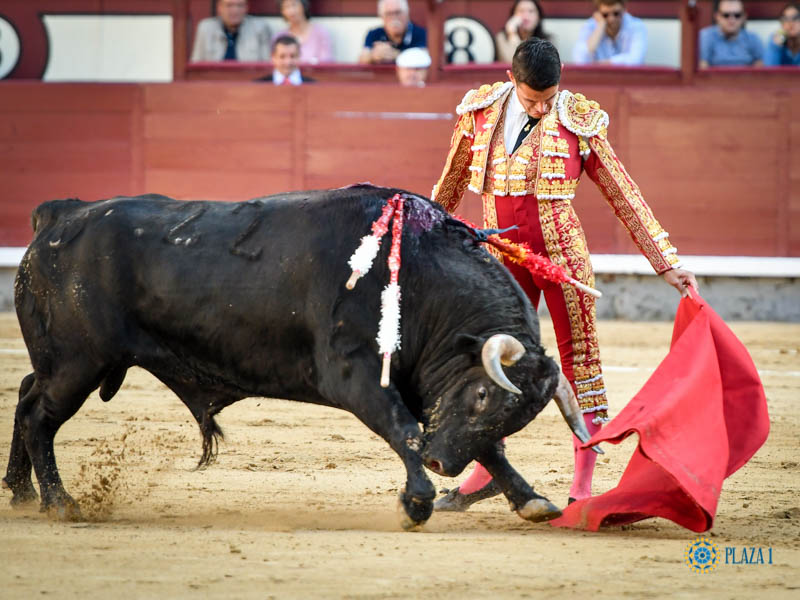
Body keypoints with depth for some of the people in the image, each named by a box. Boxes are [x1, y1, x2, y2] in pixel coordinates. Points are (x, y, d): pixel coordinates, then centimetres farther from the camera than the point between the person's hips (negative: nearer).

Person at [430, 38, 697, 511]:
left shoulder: (579, 121, -8)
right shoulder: (481, 112, -1)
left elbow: (624, 194, -1)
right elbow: (450, 184, 15)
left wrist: (667, 263, -3)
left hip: (562, 254, -3)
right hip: (501, 256, 3)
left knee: (580, 355, -1)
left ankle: (584, 484, 4)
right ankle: (487, 471, 23)